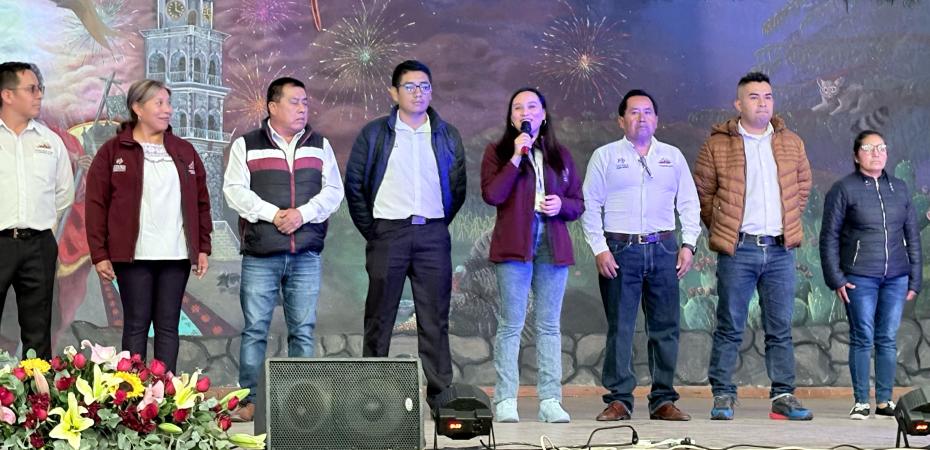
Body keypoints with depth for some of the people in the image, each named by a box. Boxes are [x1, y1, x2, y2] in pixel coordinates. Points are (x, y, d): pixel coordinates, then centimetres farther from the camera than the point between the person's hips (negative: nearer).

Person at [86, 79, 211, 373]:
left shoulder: (184, 152, 13)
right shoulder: (113, 151, 2)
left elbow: (202, 202, 14)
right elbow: (96, 204, -1)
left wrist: (203, 247, 7)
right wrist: (99, 254, -7)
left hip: (177, 255, 3)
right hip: (134, 255, -3)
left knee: (168, 326, 5)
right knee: (136, 325, 1)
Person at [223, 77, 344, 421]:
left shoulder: (320, 145, 14)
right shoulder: (246, 146, 6)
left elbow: (333, 191, 7)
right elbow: (234, 190, -2)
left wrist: (303, 213, -10)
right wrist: (272, 214, -14)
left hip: (307, 254, 2)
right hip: (260, 254, -2)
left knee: (303, 330, 3)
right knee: (255, 329, -1)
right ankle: (249, 399, 6)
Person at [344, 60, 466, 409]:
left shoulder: (447, 136, 11)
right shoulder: (374, 134, 5)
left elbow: (458, 187, 15)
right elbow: (354, 184, 5)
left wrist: (440, 223, 8)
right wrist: (370, 229, 1)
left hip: (433, 235, 2)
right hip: (388, 232, -2)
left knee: (435, 318, 1)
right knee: (379, 317, 1)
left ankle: (440, 394, 4)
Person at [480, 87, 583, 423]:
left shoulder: (560, 155, 16)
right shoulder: (498, 152, 7)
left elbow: (578, 203, 16)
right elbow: (491, 195, -9)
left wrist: (562, 205, -6)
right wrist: (516, 157, -12)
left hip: (553, 245, 3)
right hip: (514, 244, -3)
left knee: (549, 326, 3)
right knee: (510, 324, -4)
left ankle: (549, 400, 5)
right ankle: (505, 401, -2)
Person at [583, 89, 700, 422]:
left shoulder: (673, 157, 16)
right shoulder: (605, 156, 8)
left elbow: (689, 204, 14)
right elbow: (590, 206, 3)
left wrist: (688, 244, 2)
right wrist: (599, 249, -7)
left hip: (663, 249, 3)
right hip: (620, 249, -2)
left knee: (665, 326, 2)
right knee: (620, 328, -4)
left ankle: (663, 400, 8)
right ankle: (619, 399, 1)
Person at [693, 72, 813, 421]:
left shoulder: (791, 144, 12)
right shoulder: (717, 145, 1)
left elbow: (803, 186, 21)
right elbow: (702, 193, 5)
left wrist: (789, 223, 13)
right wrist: (721, 229, 4)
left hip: (780, 249, 3)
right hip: (738, 249, -3)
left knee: (781, 327, 5)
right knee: (729, 327, 0)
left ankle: (783, 396, 10)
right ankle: (723, 396, 6)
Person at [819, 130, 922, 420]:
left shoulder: (899, 189, 12)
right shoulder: (843, 189, 0)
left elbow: (912, 236, 15)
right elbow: (829, 236, -1)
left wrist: (915, 279, 11)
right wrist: (836, 278, -6)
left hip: (896, 277, 4)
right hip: (860, 277, -4)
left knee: (888, 339, 5)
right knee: (862, 338, -2)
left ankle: (885, 400, 12)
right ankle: (861, 401, 5)